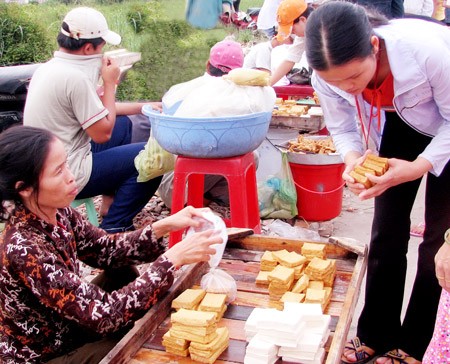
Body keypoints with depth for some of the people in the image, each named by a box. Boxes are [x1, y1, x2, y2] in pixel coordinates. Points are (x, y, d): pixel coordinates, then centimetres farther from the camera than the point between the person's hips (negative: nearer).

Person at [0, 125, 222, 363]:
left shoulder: (57, 213, -11)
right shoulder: (24, 249, -34)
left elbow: (107, 250, 1)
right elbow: (104, 314, -34)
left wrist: (164, 226, -14)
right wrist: (174, 258, -34)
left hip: (66, 329, 7)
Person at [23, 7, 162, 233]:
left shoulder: (50, 67, 6)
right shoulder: (74, 77, -24)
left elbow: (96, 109, 16)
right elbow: (102, 134, -17)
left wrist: (142, 107, 15)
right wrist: (110, 84, -8)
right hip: (68, 176, -10)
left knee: (123, 125, 23)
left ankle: (112, 200, 27)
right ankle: (113, 227, -1)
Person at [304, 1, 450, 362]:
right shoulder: (326, 77, -26)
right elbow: (342, 128, -8)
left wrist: (418, 167, -37)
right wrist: (352, 159, -29)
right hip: (398, 126, 3)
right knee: (387, 231, 3)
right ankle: (376, 335, 20)